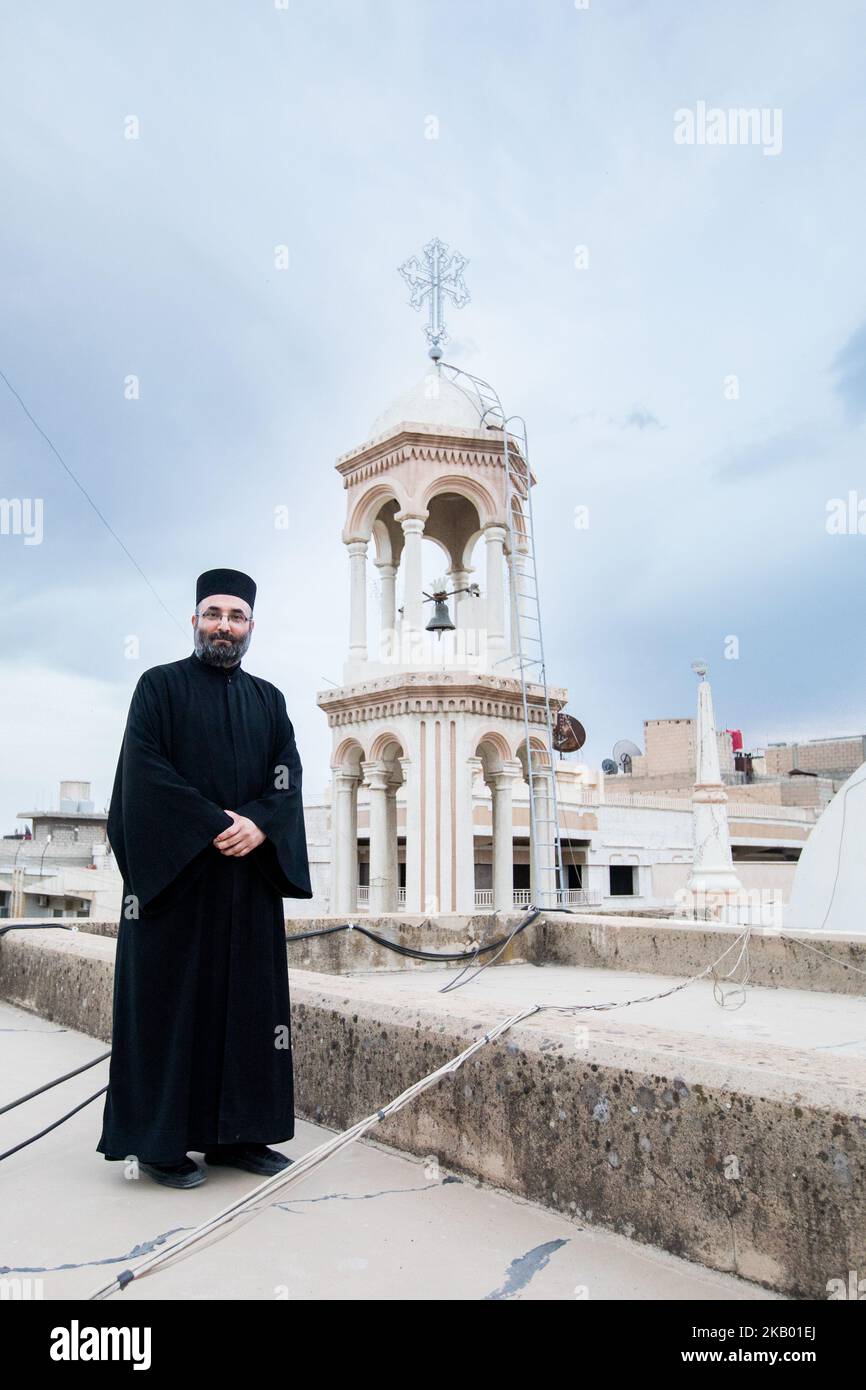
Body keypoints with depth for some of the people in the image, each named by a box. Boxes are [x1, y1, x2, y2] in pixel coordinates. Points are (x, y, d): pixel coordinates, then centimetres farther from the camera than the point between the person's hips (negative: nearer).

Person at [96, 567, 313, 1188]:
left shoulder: (268, 699, 14)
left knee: (248, 998, 6)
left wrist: (259, 824, -14)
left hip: (248, 874, 4)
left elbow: (289, 773, 5)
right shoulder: (160, 685, 2)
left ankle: (234, 1133, 17)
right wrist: (213, 826, -16)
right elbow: (144, 766, -9)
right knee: (170, 1000, 0)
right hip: (172, 869, -4)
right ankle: (159, 1141, 11)